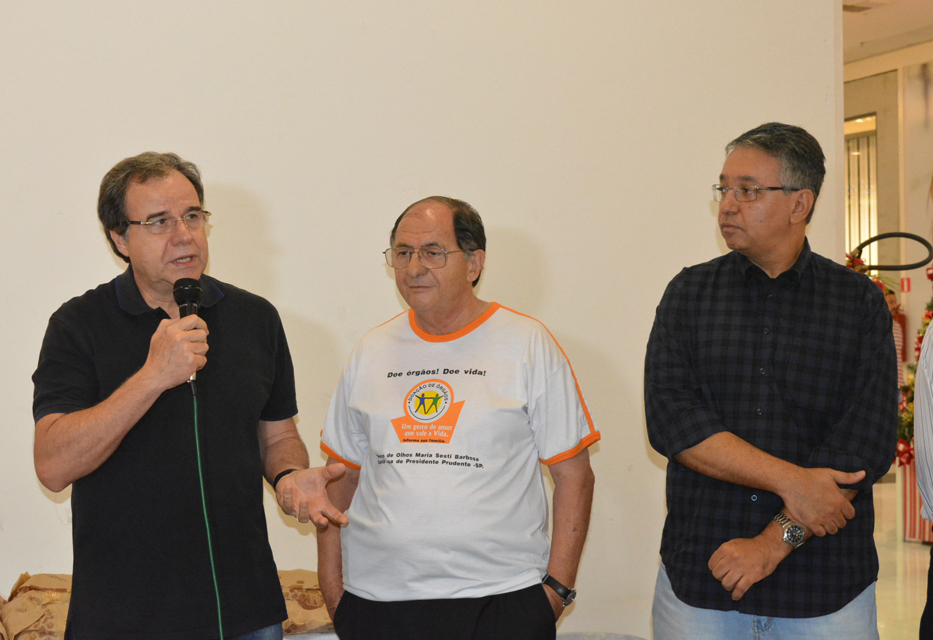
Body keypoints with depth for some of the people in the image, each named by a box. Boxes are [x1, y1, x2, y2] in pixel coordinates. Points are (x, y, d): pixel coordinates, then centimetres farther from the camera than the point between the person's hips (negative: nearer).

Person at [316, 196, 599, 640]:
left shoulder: (527, 345, -1)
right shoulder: (371, 352, 9)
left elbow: (573, 475, -2)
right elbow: (342, 475, 13)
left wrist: (557, 586, -8)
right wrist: (331, 583, 6)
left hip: (500, 600, -3)